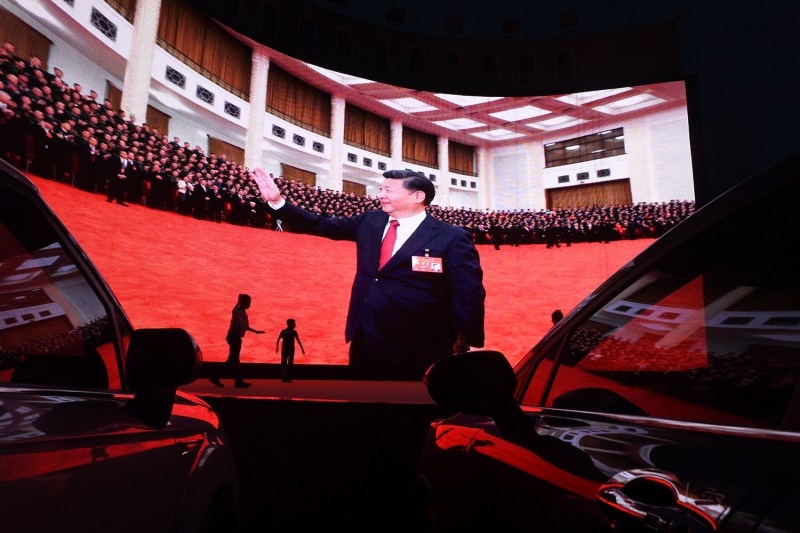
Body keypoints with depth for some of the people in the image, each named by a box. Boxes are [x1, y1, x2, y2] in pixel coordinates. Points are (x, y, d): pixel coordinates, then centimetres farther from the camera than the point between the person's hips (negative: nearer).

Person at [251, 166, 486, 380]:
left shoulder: (452, 239, -11)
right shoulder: (370, 221, 5)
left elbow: (469, 299, -12)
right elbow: (321, 225, 10)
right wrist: (277, 201, 2)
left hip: (416, 352, -5)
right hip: (364, 342, 6)